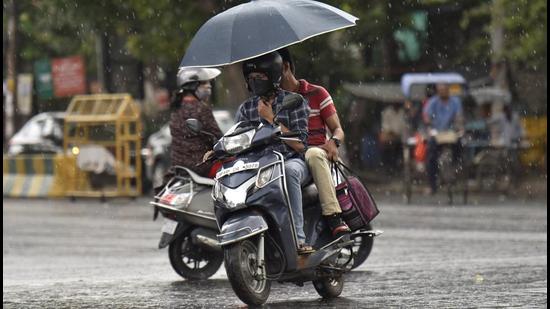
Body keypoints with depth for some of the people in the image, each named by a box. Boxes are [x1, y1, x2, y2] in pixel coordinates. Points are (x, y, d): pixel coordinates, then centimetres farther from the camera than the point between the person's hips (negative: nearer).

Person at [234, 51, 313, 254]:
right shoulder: (246, 108, 14)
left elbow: (300, 144, -6)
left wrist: (271, 119, -11)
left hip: (293, 161, -4)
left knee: (289, 170, -41)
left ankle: (298, 238, -43)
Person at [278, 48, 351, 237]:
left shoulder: (317, 94, 12)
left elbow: (338, 129, 9)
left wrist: (333, 142, -15)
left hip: (314, 149, -2)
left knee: (314, 154, -41)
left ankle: (333, 216, -48)